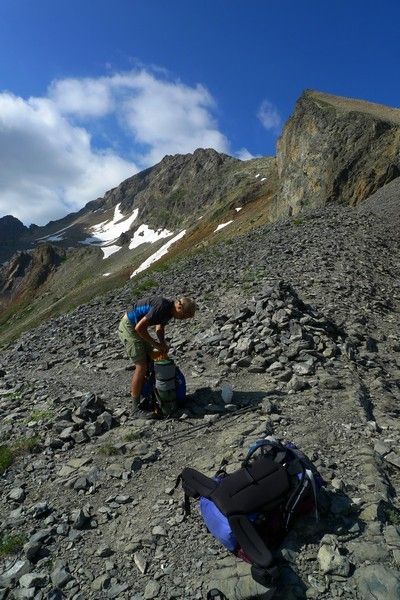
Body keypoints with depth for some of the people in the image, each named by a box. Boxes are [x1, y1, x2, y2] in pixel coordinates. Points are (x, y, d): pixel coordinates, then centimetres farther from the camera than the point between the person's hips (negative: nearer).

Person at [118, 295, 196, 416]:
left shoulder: (169, 310, 1)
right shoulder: (162, 307, -28)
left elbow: (159, 328, 15)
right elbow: (139, 328, -27)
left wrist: (163, 343, -3)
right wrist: (155, 343, -17)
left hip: (136, 327, 10)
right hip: (128, 328, -10)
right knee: (141, 366, -8)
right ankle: (136, 408, 3)